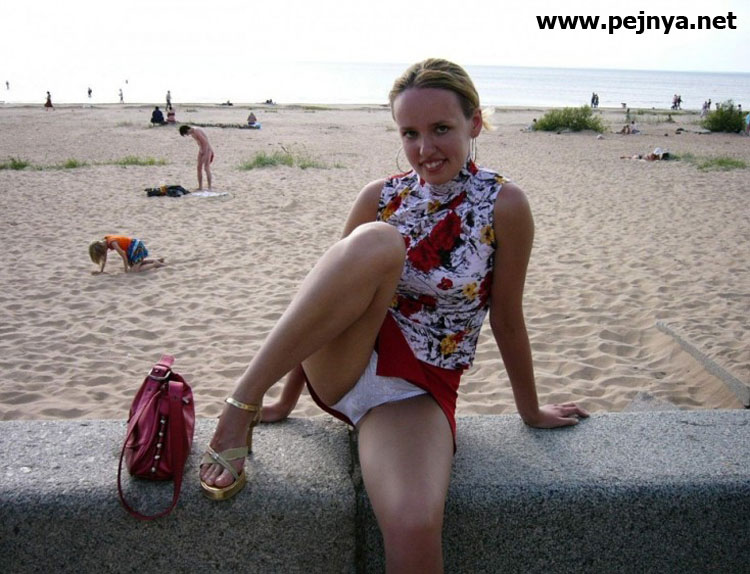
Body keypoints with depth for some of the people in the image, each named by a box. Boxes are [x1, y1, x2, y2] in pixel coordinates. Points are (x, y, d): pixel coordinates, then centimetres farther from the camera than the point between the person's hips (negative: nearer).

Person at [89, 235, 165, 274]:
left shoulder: (112, 243, -28)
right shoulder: (104, 243, -2)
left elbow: (123, 255, -24)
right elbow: (104, 258, 8)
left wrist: (126, 269, -16)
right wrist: (101, 271, 4)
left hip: (136, 247, -10)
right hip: (132, 248, 10)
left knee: (134, 270, -14)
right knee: (131, 264, 26)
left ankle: (156, 264, -3)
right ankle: (156, 260, 25)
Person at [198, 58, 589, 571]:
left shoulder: (504, 205, -6)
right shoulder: (382, 197, 2)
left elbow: (506, 318, 2)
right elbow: (334, 287, 8)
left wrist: (531, 411, 12)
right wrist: (287, 399, 14)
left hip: (420, 392, -1)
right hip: (340, 368, 2)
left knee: (415, 531, -33)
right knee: (377, 242, -30)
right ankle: (241, 402, -22)